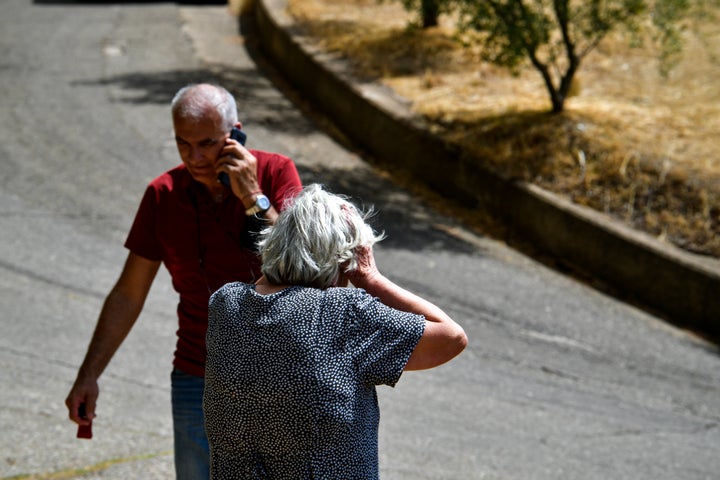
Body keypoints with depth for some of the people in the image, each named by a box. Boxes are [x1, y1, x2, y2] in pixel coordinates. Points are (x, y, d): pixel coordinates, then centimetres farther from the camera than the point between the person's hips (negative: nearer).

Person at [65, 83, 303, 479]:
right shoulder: (164, 194, -2)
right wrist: (88, 375, 0)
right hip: (199, 382, 1)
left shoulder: (275, 173, -7)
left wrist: (254, 199, -23)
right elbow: (128, 295, 3)